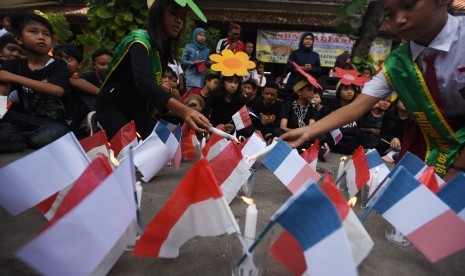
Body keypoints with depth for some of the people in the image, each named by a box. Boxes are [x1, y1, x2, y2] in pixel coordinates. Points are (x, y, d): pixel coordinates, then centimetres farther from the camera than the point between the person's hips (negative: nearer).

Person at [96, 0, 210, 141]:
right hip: (113, 106, -7)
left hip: (138, 110, 7)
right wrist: (183, 110, -55)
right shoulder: (140, 40, -20)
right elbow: (143, 81, -40)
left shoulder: (163, 48, 7)